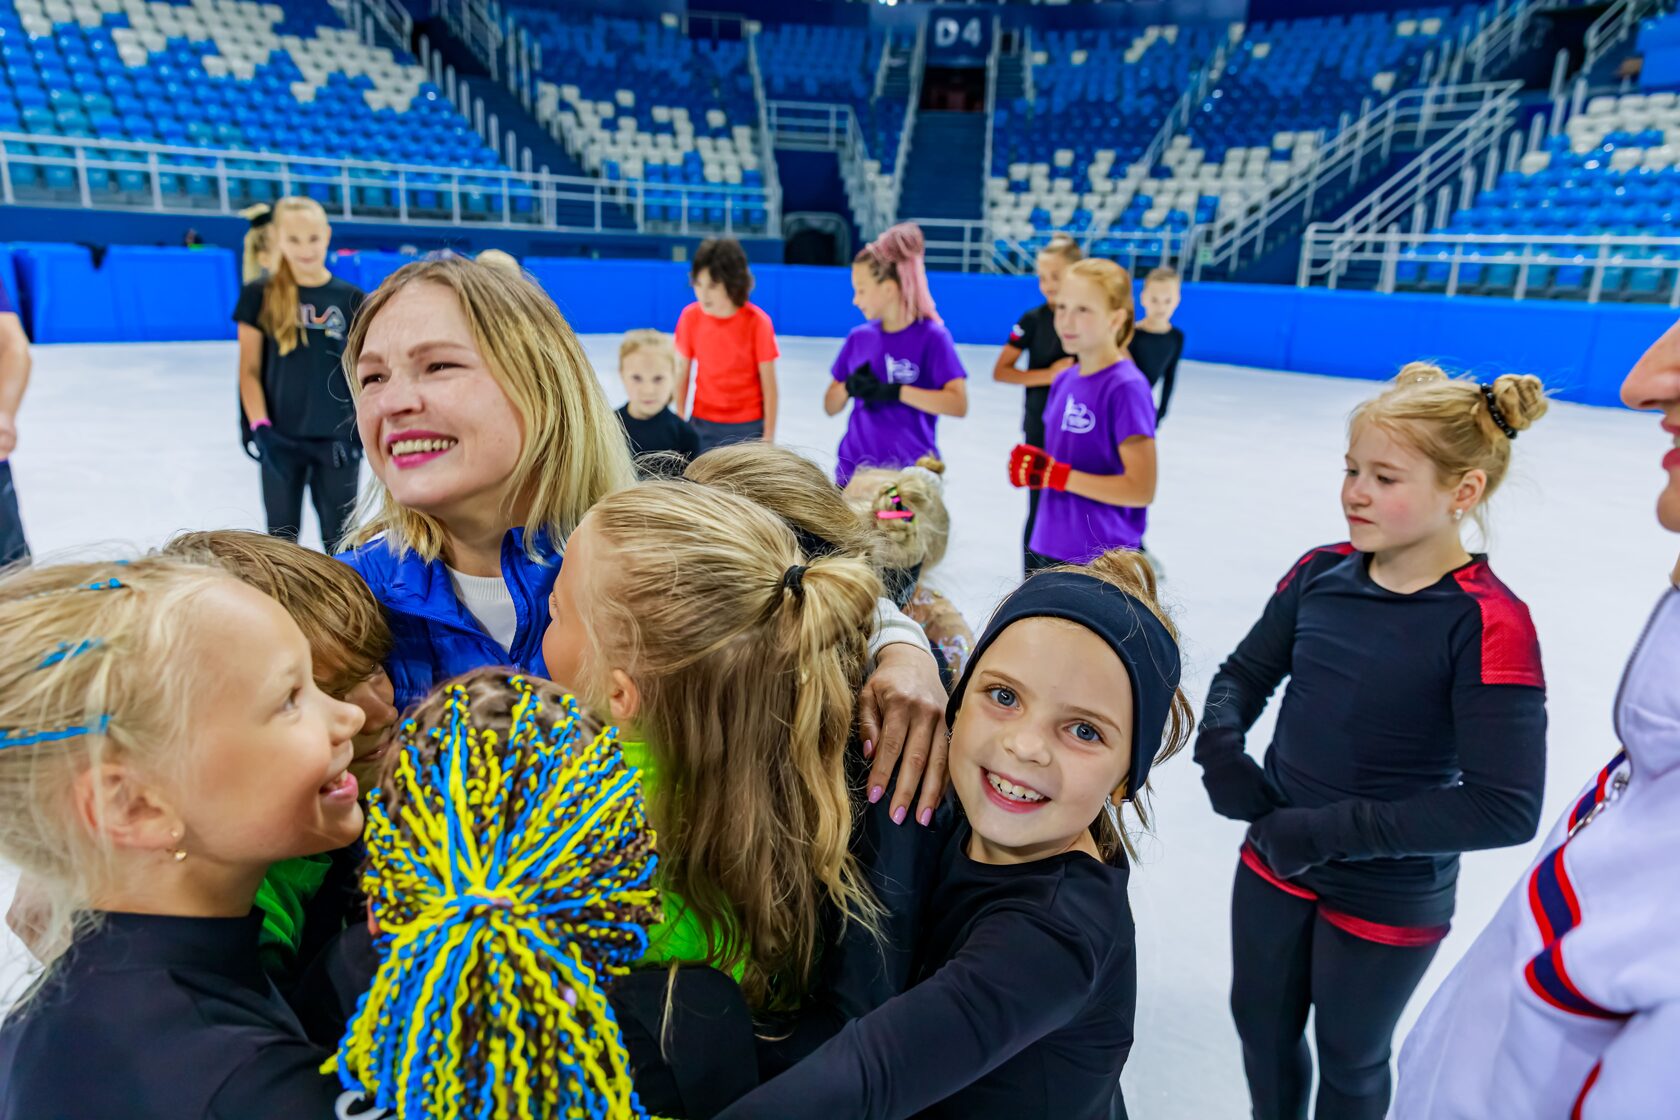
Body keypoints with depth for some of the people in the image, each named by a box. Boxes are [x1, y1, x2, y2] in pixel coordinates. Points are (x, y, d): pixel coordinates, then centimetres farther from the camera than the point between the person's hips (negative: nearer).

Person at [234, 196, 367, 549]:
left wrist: (360, 428, -6)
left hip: (337, 440, 0)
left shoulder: (351, 298, -1)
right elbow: (250, 370, -1)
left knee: (340, 539, 10)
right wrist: (260, 427, -11)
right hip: (281, 440, 0)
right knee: (282, 536, 13)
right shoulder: (260, 295, -2)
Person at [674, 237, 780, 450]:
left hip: (747, 428, -2)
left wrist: (769, 435, -6)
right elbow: (682, 373, 2)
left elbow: (769, 384, -9)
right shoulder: (690, 317, -7)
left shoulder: (757, 322, -15)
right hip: (702, 425, 2)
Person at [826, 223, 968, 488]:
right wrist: (849, 387, -10)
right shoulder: (859, 337, 7)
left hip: (910, 473, -4)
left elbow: (958, 404, -17)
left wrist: (893, 392, -20)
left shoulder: (931, 336, -6)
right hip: (854, 470, 4)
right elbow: (830, 407, 12)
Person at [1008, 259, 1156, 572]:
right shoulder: (1064, 380, 6)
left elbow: (1141, 490, -20)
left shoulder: (1126, 387, -16)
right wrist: (1030, 467, -4)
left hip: (1100, 560, -7)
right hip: (1045, 548, 7)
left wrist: (1055, 474, -21)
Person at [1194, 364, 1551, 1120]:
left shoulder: (1488, 623, -23)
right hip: (1274, 865, 5)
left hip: (1388, 902, -4)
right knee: (1261, 1027, 24)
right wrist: (1220, 751, -16)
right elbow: (1242, 676, 4)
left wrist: (1329, 831, -25)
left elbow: (1504, 808, -25)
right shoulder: (1320, 574, -7)